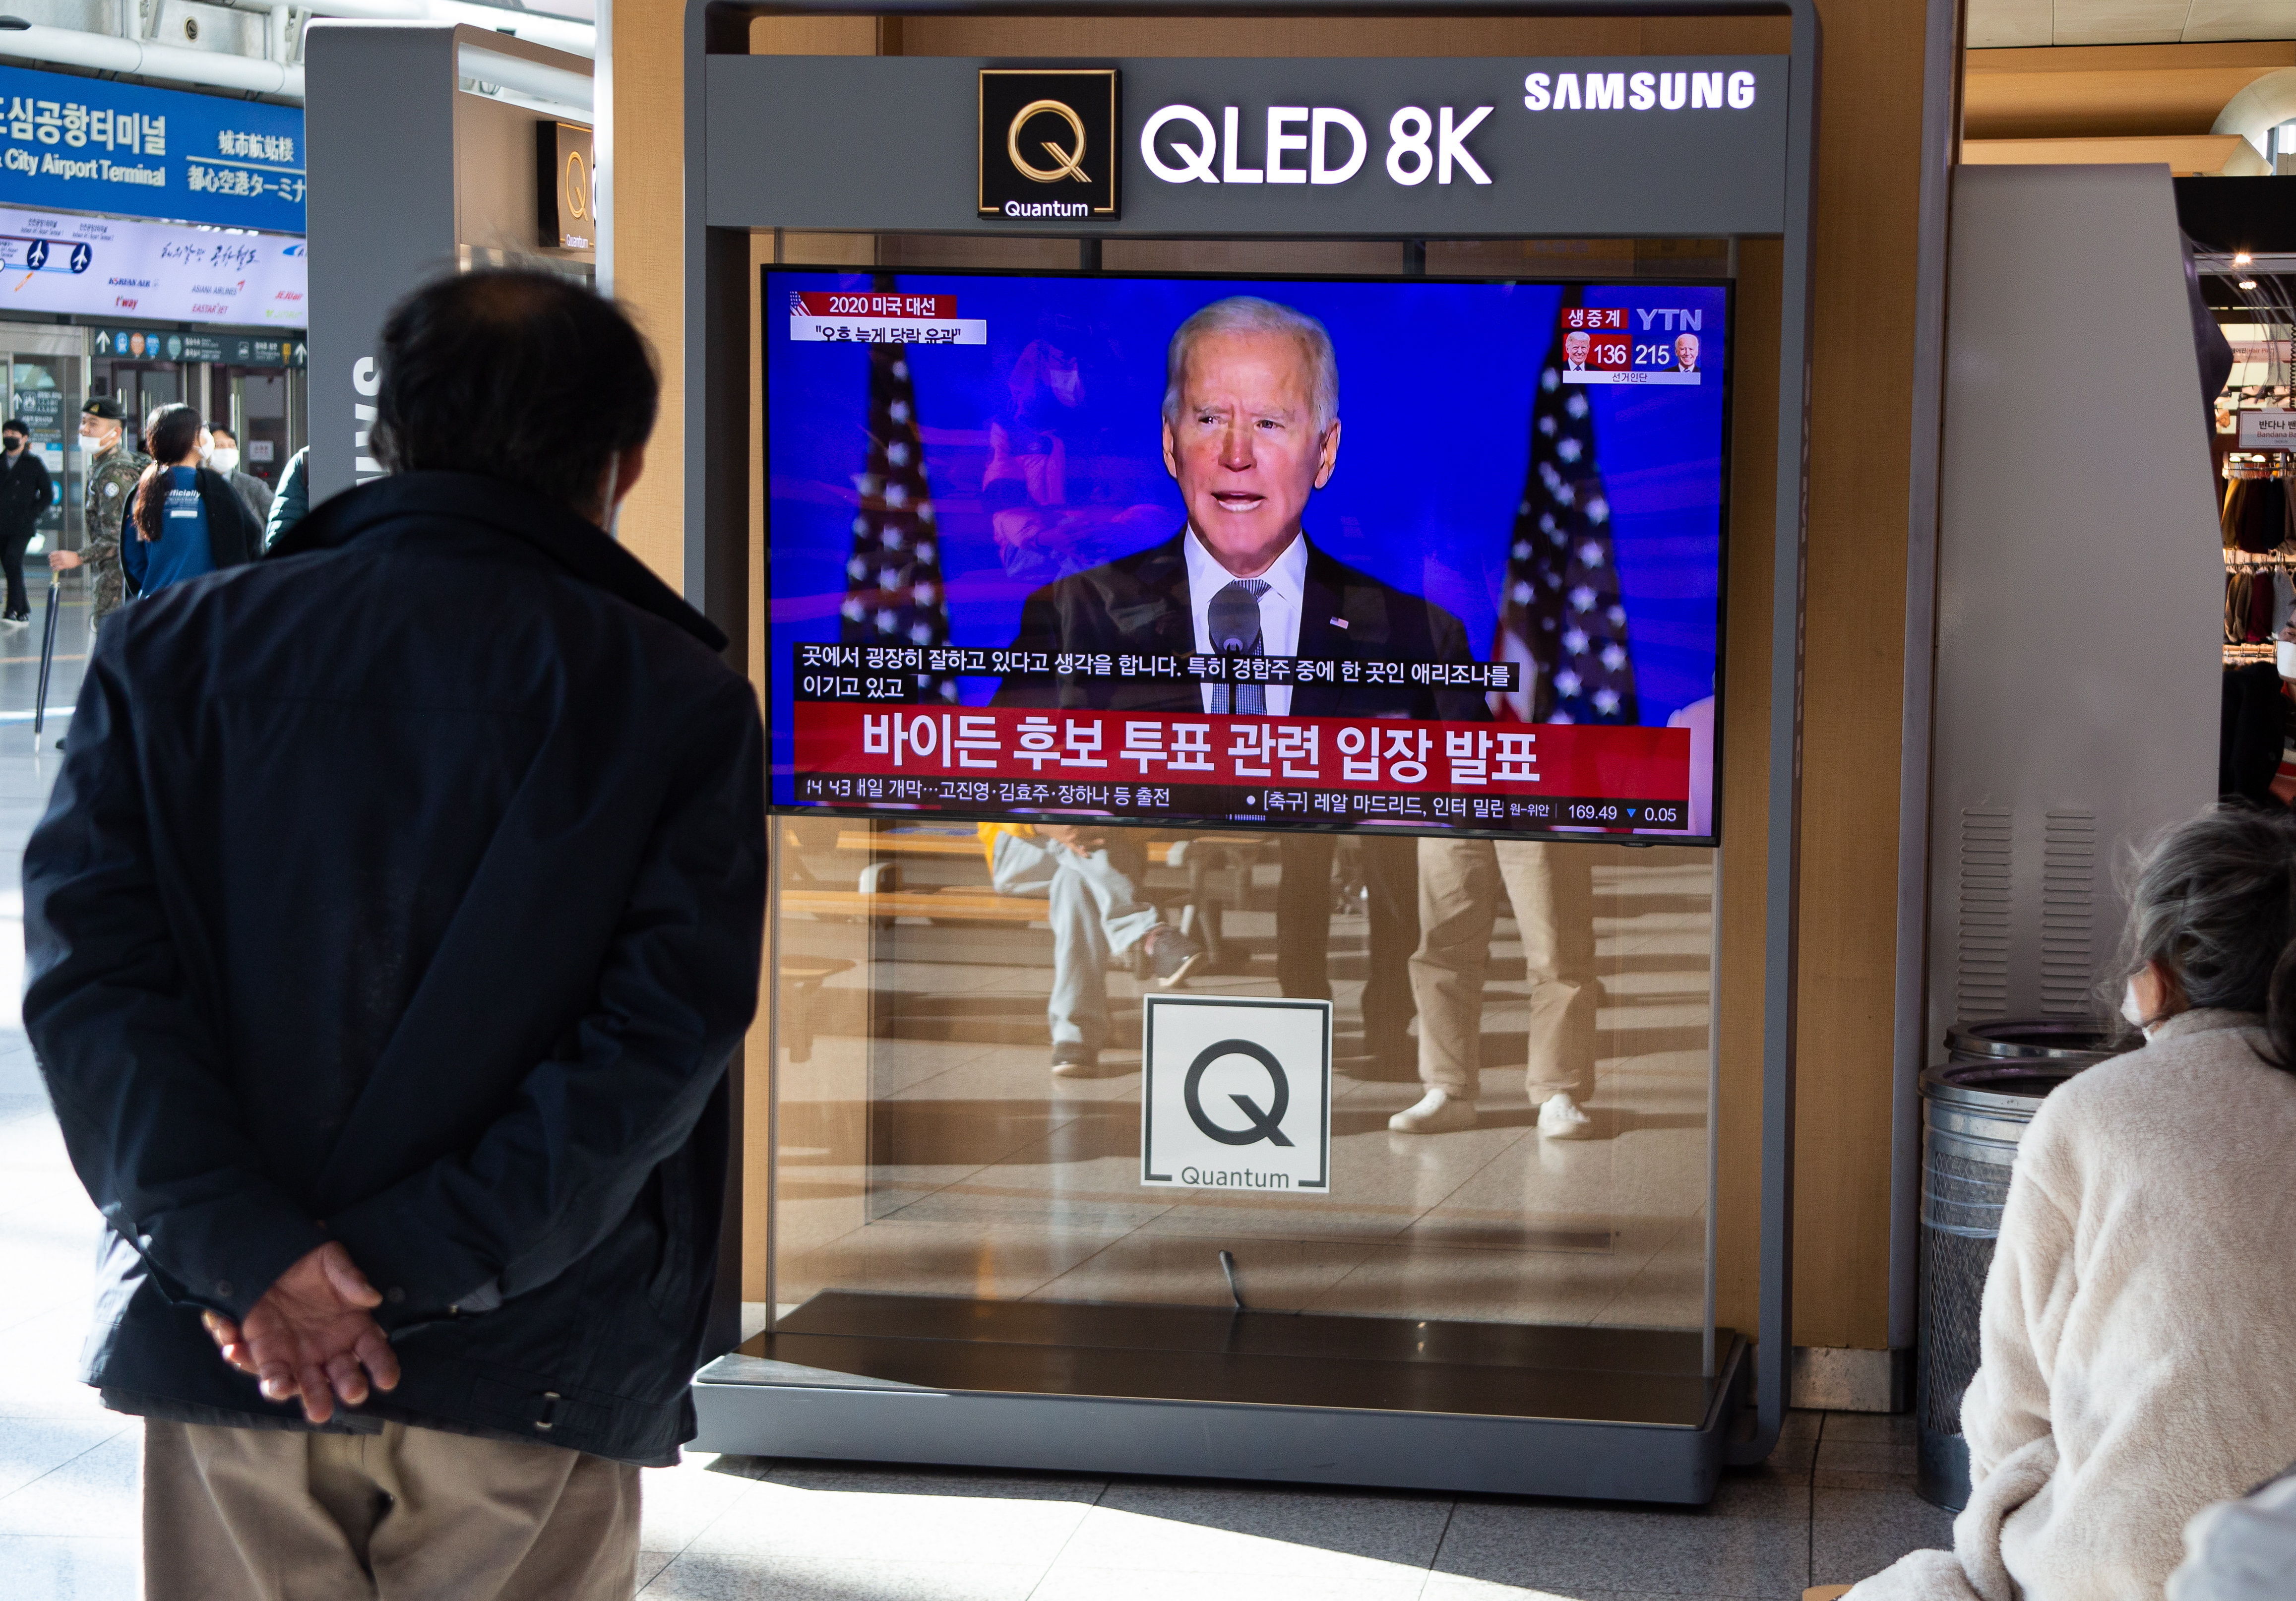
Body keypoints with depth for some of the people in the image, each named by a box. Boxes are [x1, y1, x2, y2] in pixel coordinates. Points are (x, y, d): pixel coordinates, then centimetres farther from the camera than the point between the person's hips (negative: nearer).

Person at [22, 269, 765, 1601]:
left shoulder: (175, 650, 3)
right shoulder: (680, 700, -3)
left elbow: (89, 963, -7)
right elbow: (665, 1030, -13)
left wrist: (246, 1250, -14)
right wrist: (403, 1264, -15)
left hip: (224, 1344, 2)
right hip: (530, 1373, -2)